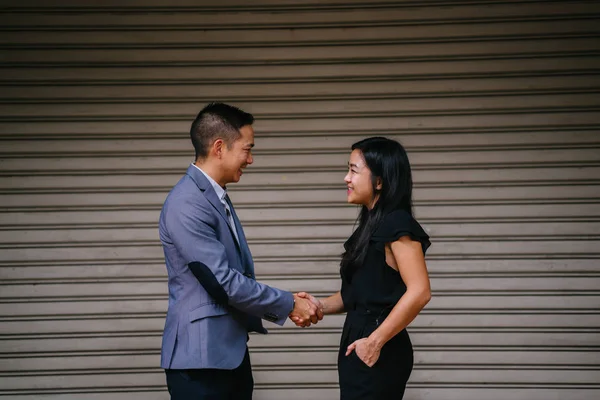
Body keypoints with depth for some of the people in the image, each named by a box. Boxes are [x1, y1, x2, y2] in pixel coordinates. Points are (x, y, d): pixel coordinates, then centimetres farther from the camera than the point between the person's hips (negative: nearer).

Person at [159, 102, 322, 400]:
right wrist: (288, 304, -10)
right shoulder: (187, 203, -18)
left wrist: (286, 304, 5)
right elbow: (224, 281, -21)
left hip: (231, 351, 9)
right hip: (201, 357, -9)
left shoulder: (217, 197, 13)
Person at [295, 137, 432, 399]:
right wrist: (322, 305, 2)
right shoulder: (372, 224, 13)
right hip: (358, 346, 9)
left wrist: (375, 342, -20)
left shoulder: (397, 224, -14)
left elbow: (419, 292, -23)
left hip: (378, 355, -9)